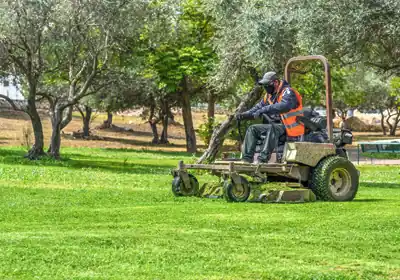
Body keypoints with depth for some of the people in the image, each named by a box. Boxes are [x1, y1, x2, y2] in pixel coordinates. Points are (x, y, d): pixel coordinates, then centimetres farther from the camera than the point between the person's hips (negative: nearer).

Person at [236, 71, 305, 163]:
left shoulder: (288, 92, -13)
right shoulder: (269, 96, 14)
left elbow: (284, 106, -33)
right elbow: (258, 108, 17)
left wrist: (263, 110, -39)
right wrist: (244, 115, -1)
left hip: (289, 129, -9)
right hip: (276, 125, 9)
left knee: (272, 128, -36)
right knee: (252, 129, -1)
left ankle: (262, 159, -42)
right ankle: (246, 158, -12)